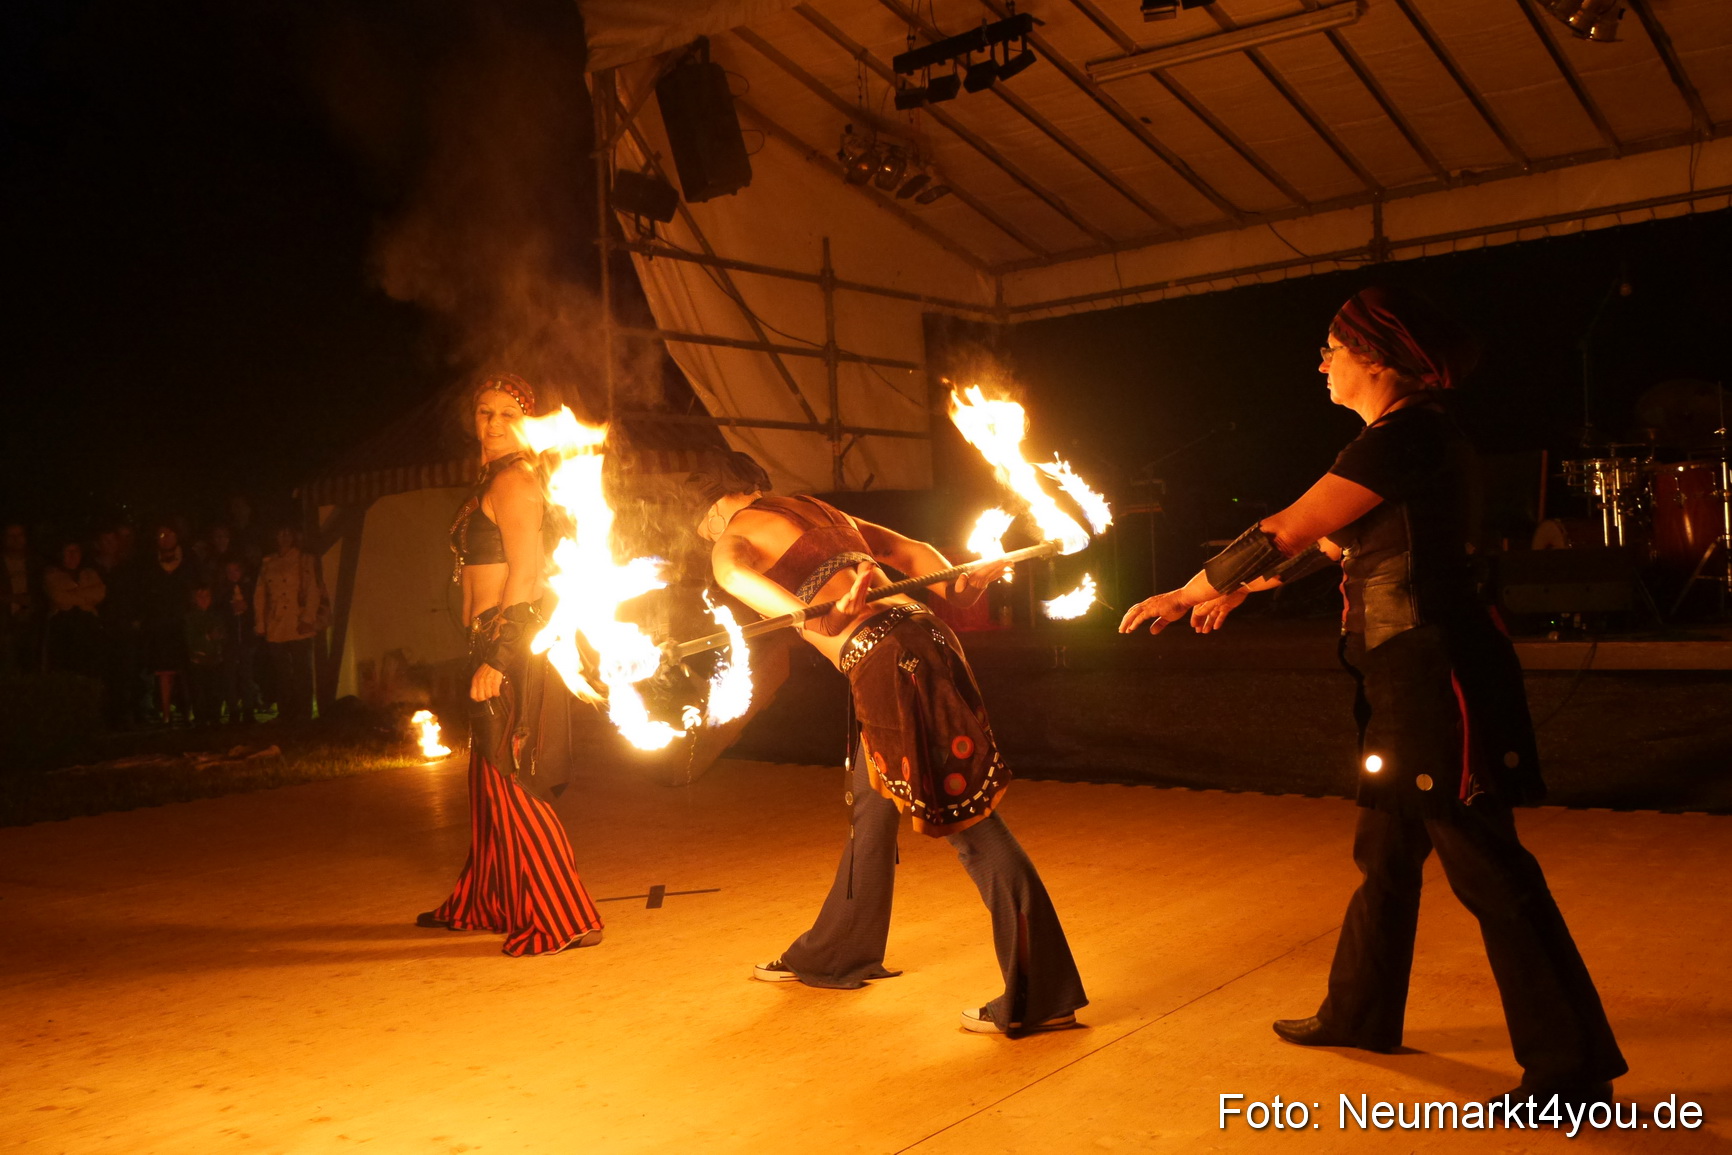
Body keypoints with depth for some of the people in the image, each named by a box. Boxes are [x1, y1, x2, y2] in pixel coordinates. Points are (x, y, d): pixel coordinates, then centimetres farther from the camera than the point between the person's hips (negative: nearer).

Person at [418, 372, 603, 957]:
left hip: (511, 641, -10)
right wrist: (487, 653, 18)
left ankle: (565, 920, -3)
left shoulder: (514, 478, -13)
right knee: (489, 774, 18)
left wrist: (495, 658, -23)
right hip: (494, 641, 10)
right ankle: (481, 903, 33)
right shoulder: (492, 478, 16)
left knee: (508, 778, -7)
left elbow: (524, 575, -19)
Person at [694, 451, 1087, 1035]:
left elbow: (737, 576, -15)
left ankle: (1042, 996, -3)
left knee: (967, 818, -7)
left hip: (879, 654, -8)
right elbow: (911, 550, 20)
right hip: (920, 632, 8)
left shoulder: (731, 538, 9)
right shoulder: (821, 511, 30)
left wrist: (815, 619, -30)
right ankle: (836, 955, 35)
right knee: (872, 802, 18)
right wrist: (957, 587, 6)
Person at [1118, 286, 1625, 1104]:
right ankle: (1359, 1013, 35)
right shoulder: (1402, 438, 14)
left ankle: (1573, 1069, 9)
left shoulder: (1406, 437, -17)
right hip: (1407, 679, 10)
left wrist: (1189, 593, -7)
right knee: (1385, 852, 19)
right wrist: (1237, 591, 28)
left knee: (1488, 869, -3)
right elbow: (1331, 541, 24)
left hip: (1438, 675, -10)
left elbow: (1285, 532, -18)